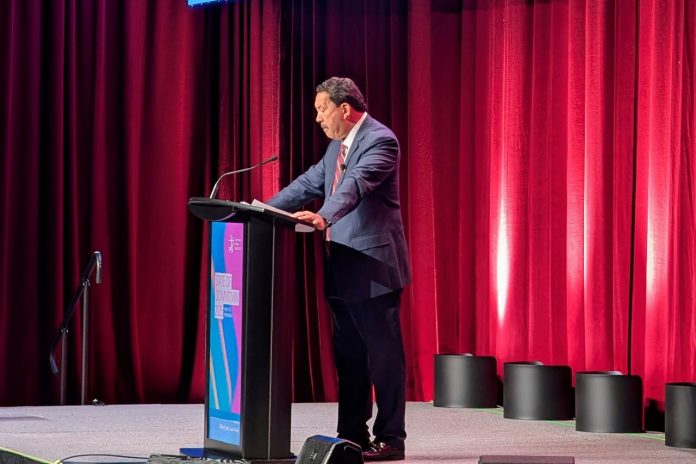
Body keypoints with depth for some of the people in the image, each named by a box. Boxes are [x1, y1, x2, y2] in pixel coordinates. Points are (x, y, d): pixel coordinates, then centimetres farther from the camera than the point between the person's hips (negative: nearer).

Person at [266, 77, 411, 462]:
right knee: (348, 355, 12)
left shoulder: (380, 141, -14)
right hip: (343, 268, 9)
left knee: (383, 354, -3)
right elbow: (309, 184, 17)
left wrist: (323, 217, -44)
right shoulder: (337, 145, 16)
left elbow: (356, 184, -29)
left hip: (373, 266, -9)